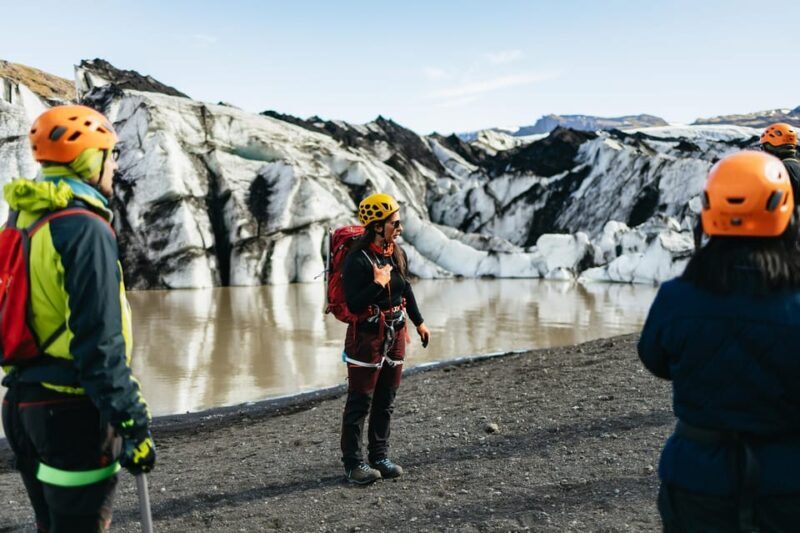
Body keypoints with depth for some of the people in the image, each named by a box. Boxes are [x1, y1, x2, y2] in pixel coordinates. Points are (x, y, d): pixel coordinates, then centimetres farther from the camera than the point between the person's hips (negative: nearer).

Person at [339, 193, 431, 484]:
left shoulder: (397, 253, 6)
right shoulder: (357, 260, -18)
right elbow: (353, 304, -22)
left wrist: (418, 322, 26)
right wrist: (378, 284, -26)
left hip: (395, 335, 8)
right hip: (367, 337, -7)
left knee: (385, 402, 13)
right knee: (360, 403, 0)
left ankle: (379, 456, 25)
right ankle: (353, 463, 10)